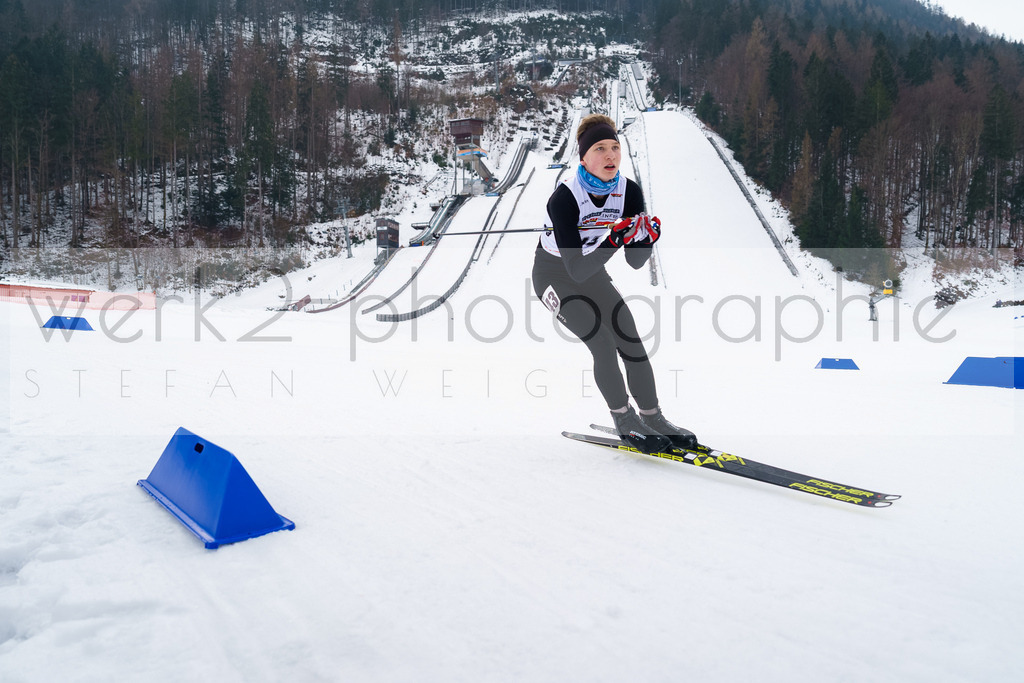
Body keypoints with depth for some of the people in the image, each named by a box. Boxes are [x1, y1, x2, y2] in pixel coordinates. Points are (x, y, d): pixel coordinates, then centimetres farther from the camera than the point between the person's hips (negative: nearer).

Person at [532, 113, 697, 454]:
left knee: (632, 342, -2)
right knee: (604, 345, -16)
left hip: (592, 273, 5)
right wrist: (614, 240, -45)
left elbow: (635, 262, -13)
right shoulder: (564, 197, -30)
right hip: (555, 276, -5)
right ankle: (625, 422, 5)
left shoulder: (629, 192, -15)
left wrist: (646, 237, -33)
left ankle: (653, 419, 14)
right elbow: (576, 269, -34)